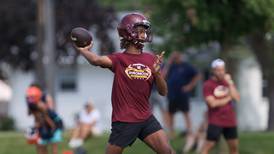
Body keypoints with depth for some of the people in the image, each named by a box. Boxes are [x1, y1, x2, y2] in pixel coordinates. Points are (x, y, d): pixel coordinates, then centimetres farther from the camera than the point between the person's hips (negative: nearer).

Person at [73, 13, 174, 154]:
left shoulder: (150, 60, 6)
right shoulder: (119, 59, -6)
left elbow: (163, 92, 5)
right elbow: (97, 60, -28)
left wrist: (156, 72, -11)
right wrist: (82, 50, -14)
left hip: (146, 118, 4)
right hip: (124, 121, -4)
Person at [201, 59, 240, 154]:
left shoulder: (228, 82, 8)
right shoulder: (208, 85, -8)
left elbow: (237, 98, -5)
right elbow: (213, 103, -18)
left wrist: (230, 83, -12)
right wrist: (228, 98, -7)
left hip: (230, 121, 5)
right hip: (215, 122, -5)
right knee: (208, 146, -10)